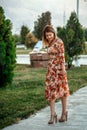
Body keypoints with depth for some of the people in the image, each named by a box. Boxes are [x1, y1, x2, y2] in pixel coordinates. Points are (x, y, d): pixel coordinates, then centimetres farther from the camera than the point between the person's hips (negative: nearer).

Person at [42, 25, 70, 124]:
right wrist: (50, 67, 17)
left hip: (58, 68, -7)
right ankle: (53, 114, 2)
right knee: (50, 90, 0)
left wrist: (62, 69, -17)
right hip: (51, 69, 7)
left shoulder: (59, 42, -10)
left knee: (62, 89, 4)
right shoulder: (49, 43, 12)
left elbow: (62, 56, -14)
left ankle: (64, 112, 17)